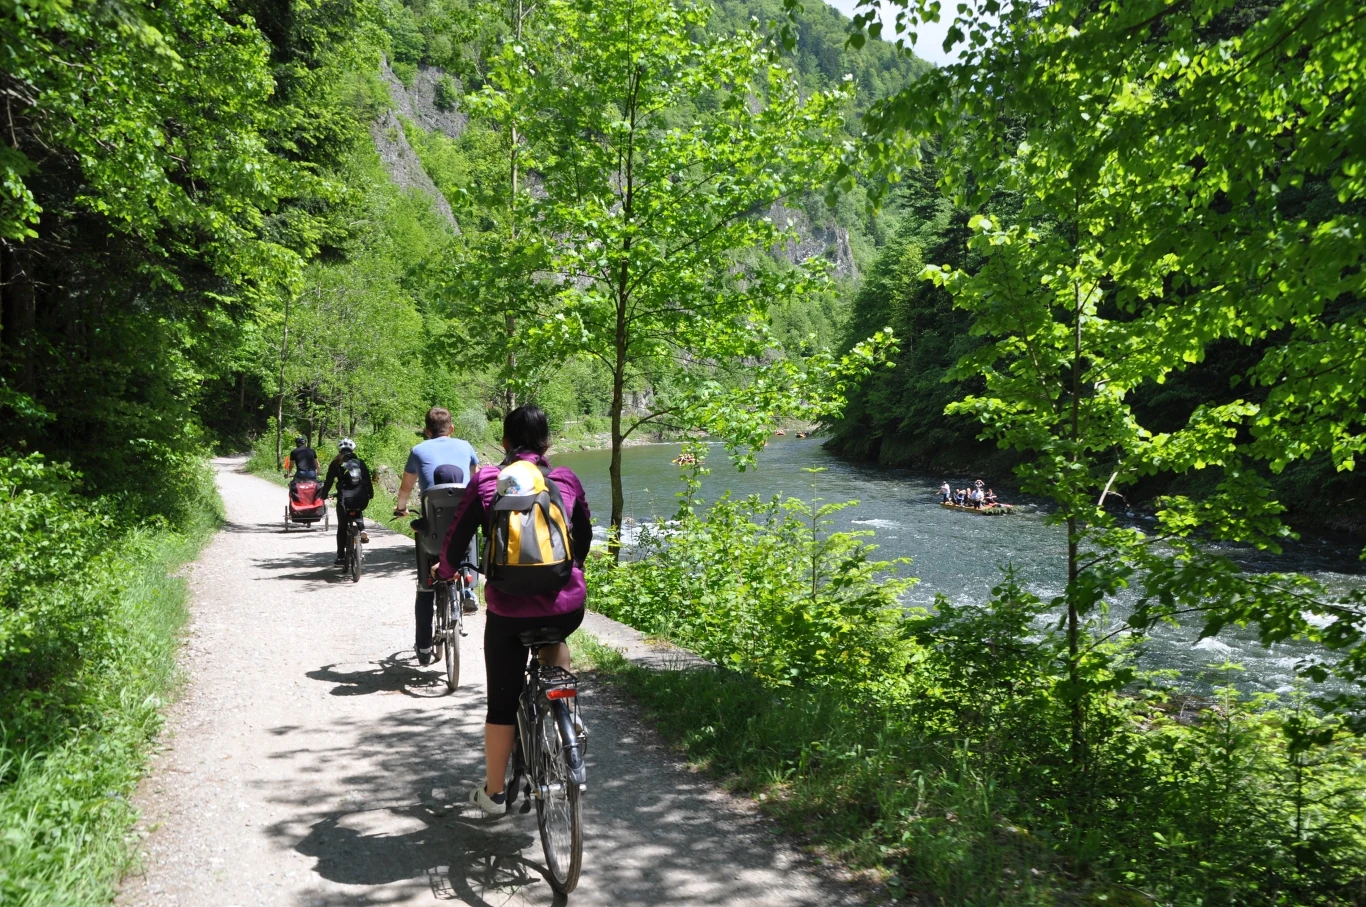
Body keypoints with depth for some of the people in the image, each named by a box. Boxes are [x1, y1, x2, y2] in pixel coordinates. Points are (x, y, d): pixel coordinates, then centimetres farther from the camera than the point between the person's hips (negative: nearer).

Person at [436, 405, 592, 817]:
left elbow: (457, 538, 5)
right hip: (567, 607, 1)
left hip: (509, 609, -1)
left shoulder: (486, 481, 1)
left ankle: (493, 791, 30)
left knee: (502, 702, 17)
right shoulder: (566, 480, 6)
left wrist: (445, 571, 26)